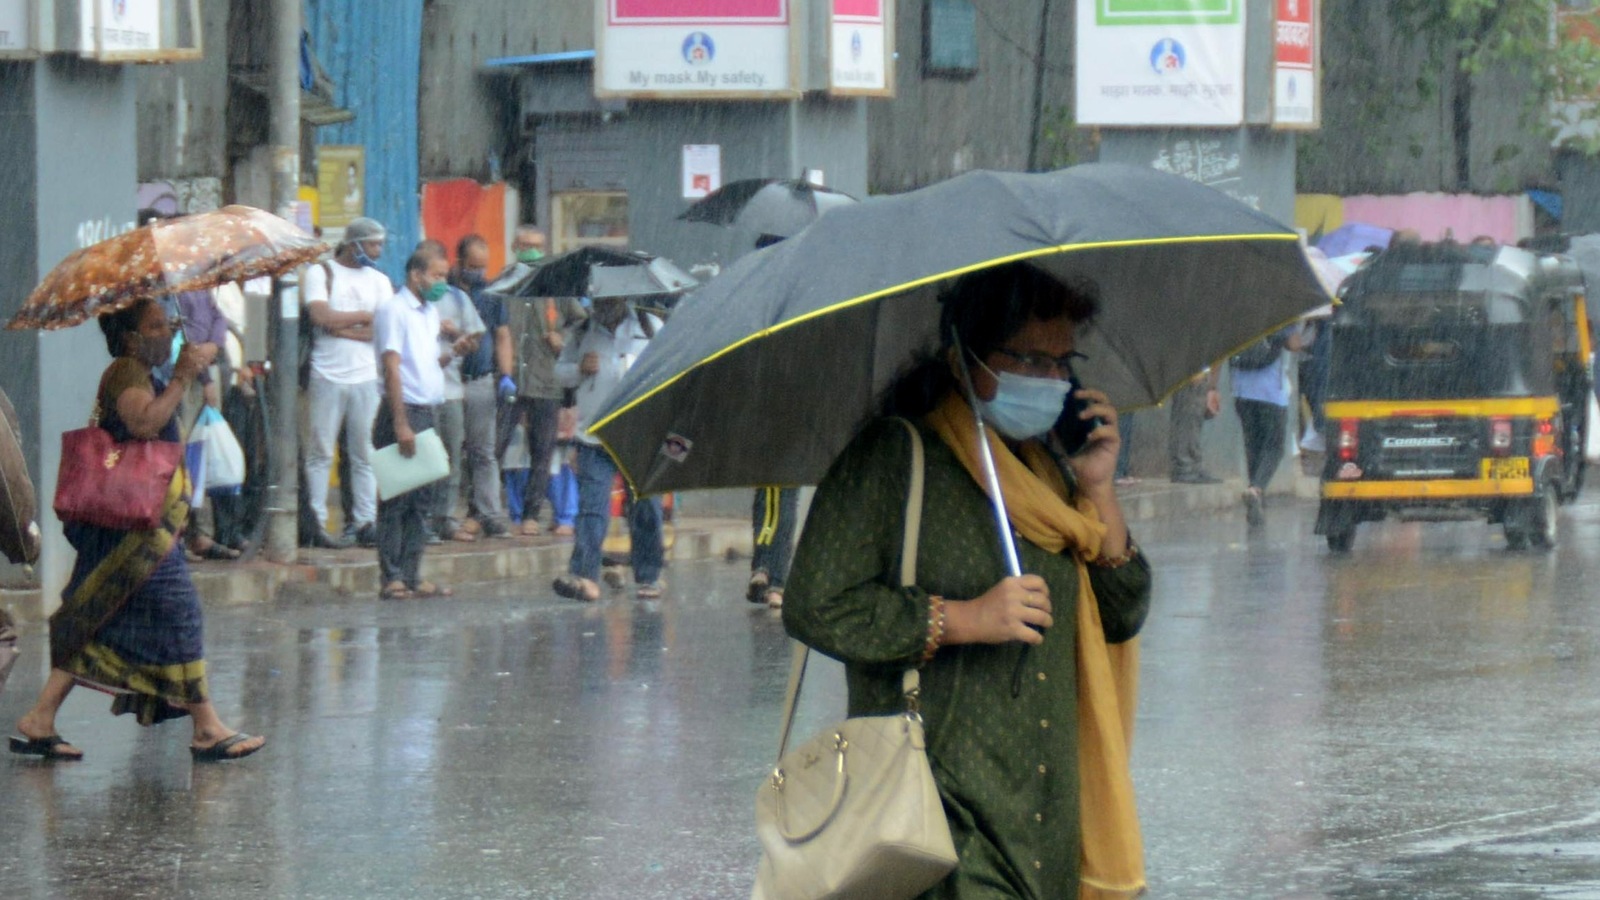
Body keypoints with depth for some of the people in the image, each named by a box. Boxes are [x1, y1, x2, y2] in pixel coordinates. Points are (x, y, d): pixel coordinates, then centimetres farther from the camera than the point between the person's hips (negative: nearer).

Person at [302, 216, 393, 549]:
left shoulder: (379, 281, 13)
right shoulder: (320, 273, 2)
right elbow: (320, 316, -13)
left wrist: (341, 328, -9)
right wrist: (364, 316, -2)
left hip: (367, 378, 3)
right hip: (327, 377, -3)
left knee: (365, 454, 3)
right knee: (321, 452, -2)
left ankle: (366, 523, 5)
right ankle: (316, 524, -1)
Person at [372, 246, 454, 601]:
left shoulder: (431, 313, 18)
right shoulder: (394, 311, -9)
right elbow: (392, 369, -15)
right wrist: (401, 424, -20)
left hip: (429, 413, 8)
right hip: (404, 412, -8)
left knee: (423, 498, 8)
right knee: (397, 500, -6)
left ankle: (412, 576, 11)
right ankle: (392, 578, -5)